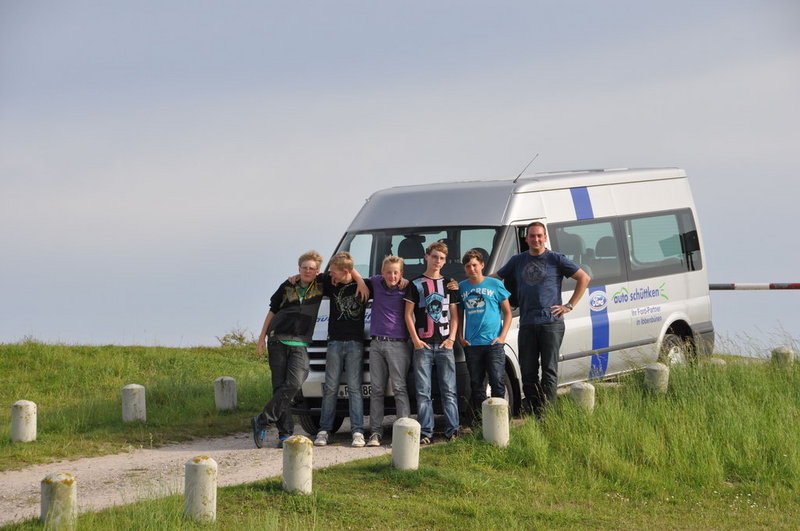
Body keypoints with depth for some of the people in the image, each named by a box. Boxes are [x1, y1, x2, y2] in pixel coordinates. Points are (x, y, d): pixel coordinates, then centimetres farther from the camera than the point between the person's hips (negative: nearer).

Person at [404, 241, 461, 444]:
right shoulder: (415, 285, 7)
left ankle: (452, 429, -1)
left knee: (449, 390, -1)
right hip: (423, 344, -2)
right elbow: (408, 314, 3)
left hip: (445, 345, 2)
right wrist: (415, 340, -6)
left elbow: (454, 315, 13)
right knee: (423, 391, -3)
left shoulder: (449, 285, 14)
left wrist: (451, 338, -1)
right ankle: (425, 432, -3)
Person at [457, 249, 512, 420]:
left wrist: (503, 336, -5)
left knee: (497, 381, -8)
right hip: (471, 344, 3)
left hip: (493, 343, -3)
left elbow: (507, 312, 5)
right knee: (476, 384, 7)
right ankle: (479, 419, 13)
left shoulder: (495, 284, 2)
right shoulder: (462, 287, 10)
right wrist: (460, 336, 5)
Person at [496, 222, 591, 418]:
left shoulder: (555, 259, 4)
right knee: (527, 371, 3)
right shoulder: (517, 261, 15)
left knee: (549, 369, -6)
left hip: (551, 322, -4)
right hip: (526, 325, 4)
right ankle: (532, 412, 9)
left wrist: (569, 306, -1)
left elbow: (584, 278, 5)